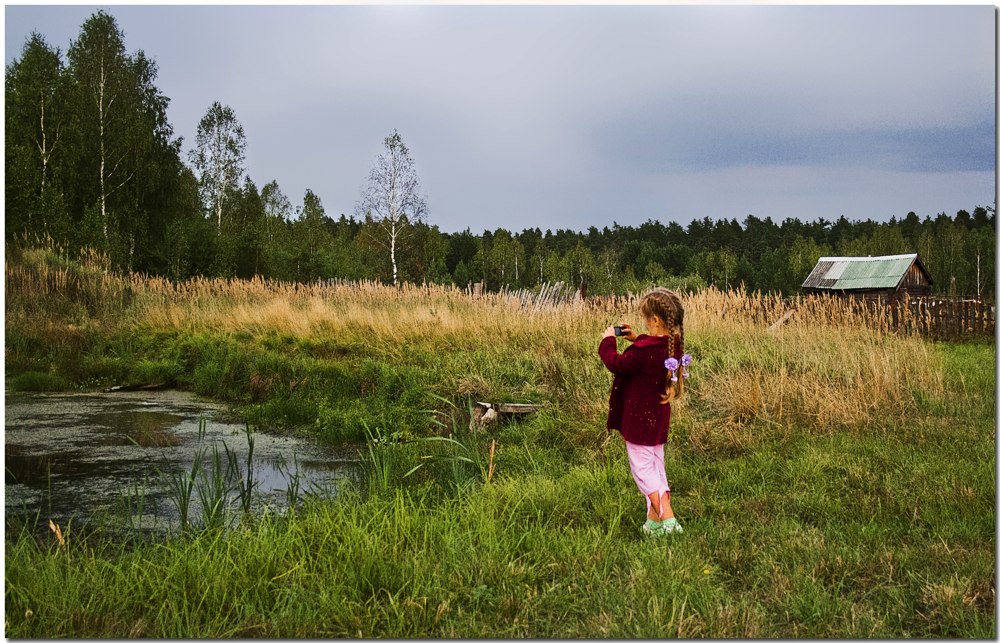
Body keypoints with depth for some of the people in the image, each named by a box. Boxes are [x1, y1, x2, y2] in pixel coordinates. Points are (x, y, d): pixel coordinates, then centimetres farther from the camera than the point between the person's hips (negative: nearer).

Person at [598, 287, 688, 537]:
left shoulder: (644, 350, -27)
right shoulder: (672, 345, -1)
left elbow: (616, 363, -16)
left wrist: (607, 341, -1)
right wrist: (636, 339, 10)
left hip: (639, 417, -9)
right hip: (659, 416, 9)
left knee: (642, 465, 2)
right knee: (656, 464, 18)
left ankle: (661, 518, -3)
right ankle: (665, 518, 24)